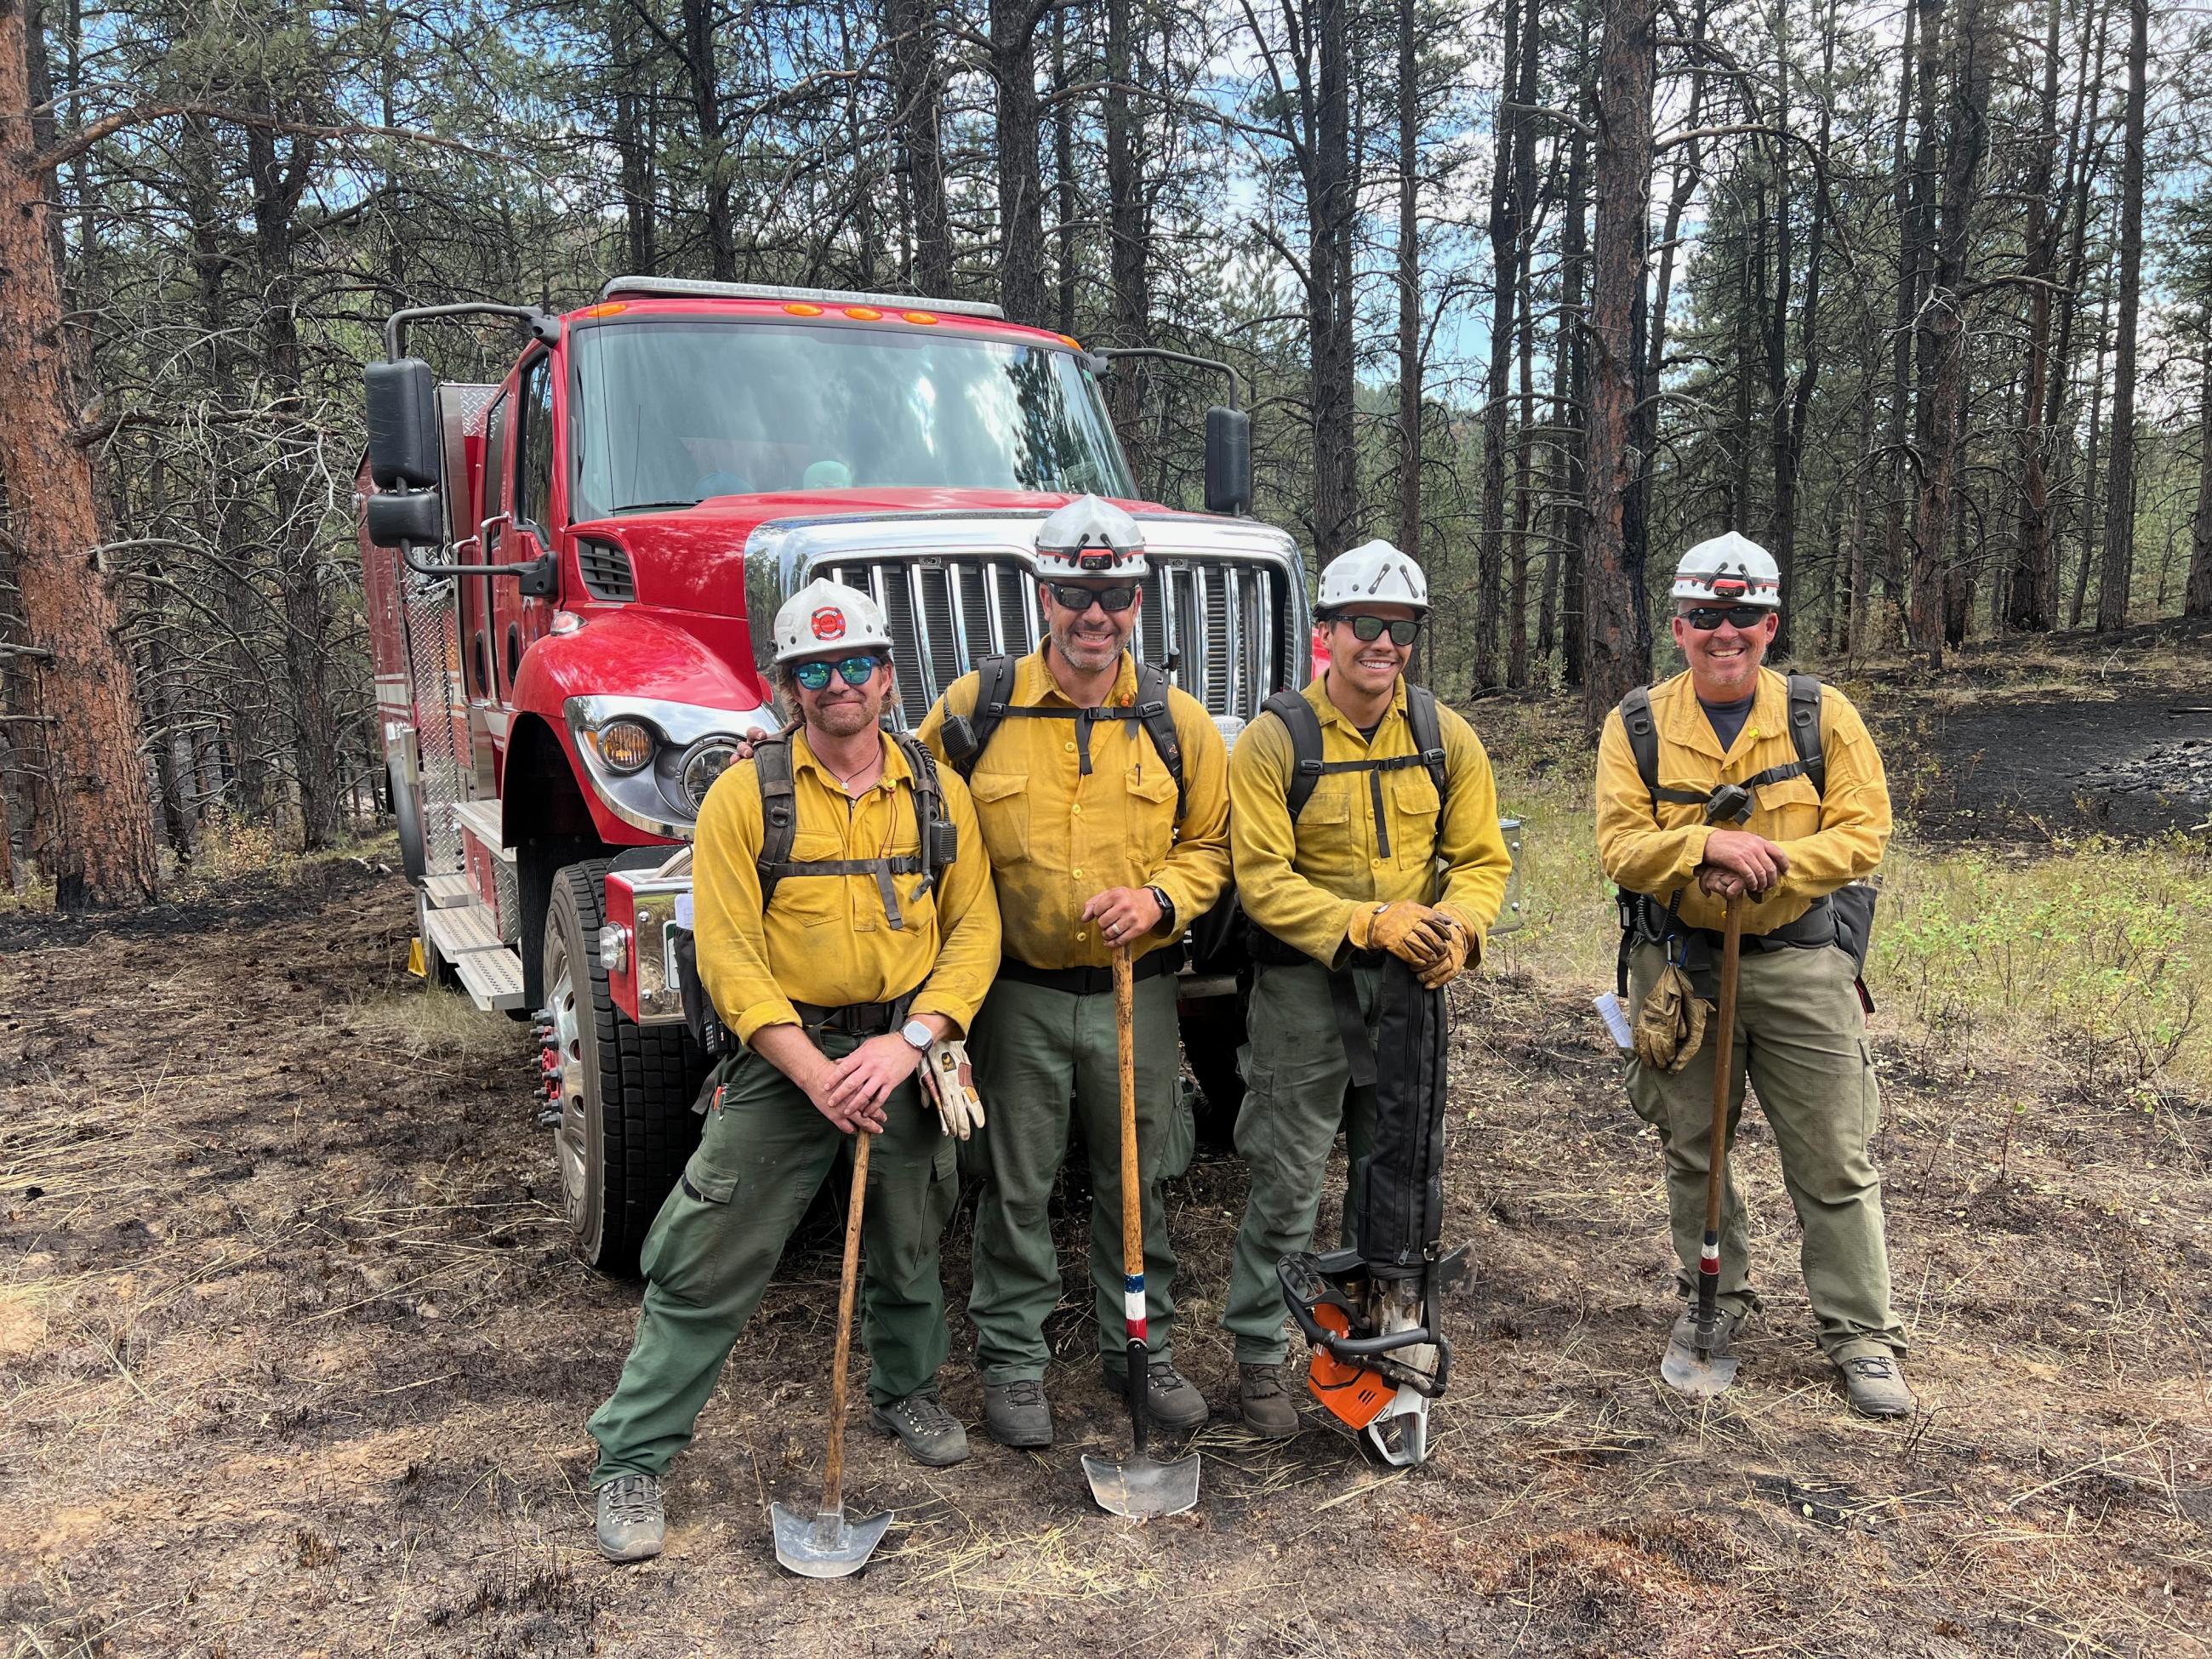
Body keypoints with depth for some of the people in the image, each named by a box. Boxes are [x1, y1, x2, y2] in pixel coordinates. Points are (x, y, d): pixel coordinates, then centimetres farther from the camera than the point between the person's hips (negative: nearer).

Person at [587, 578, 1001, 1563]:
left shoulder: (937, 790, 2)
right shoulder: (747, 792, -7)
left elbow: (974, 931, -1)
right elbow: (730, 959, -11)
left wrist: (908, 1040, -15)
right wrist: (813, 1072, -19)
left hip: (908, 1052, 3)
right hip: (785, 1055, -3)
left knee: (910, 1248, 19)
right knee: (708, 1266, -1)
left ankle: (907, 1393, 44)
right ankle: (632, 1459, 14)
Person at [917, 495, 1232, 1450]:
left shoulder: (1177, 722, 1)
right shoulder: (975, 707, -4)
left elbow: (1212, 843, 8)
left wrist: (1158, 898, -10)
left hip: (1137, 990, 2)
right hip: (1018, 993, -1)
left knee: (1136, 1180, 14)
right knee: (1016, 1185, 9)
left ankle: (1141, 1347, 32)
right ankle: (1012, 1360, 26)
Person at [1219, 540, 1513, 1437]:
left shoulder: (1444, 735, 2)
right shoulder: (1274, 739, -10)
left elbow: (1481, 857, 4)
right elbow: (1262, 878, -15)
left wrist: (1457, 925, -17)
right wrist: (1371, 922, -26)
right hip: (1303, 987, -4)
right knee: (1288, 1185, 0)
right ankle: (1258, 1354, 18)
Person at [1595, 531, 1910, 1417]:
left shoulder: (1823, 715, -4)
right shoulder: (1636, 726, -4)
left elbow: (1863, 832, -8)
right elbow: (1620, 844, -11)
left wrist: (1768, 865, -23)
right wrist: (1709, 844, -28)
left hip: (1802, 962, -1)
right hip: (1678, 966, 1)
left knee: (1835, 1158, 4)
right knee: (1692, 1147, 14)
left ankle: (1863, 1334, 17)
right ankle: (1716, 1295, 34)